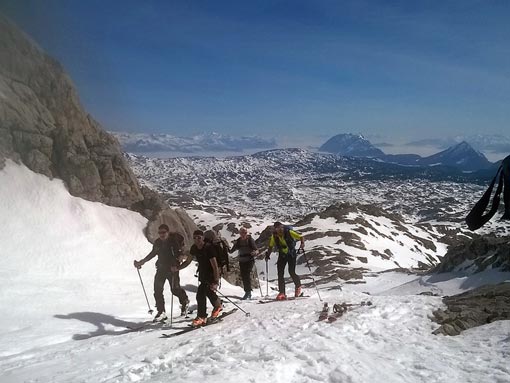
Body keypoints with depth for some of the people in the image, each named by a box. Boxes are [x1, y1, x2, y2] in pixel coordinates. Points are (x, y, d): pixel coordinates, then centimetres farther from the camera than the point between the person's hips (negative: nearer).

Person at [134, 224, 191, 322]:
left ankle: (185, 302, 31)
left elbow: (180, 254, -11)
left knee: (175, 289, 0)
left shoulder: (175, 240, -11)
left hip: (172, 269, -5)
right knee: (157, 290, -4)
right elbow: (152, 253, 18)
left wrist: (176, 265, -28)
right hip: (161, 268, 5)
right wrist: (141, 262, 14)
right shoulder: (157, 242, 4)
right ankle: (161, 312, 5)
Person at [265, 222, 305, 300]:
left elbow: (301, 237, -13)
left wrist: (302, 243, -32)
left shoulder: (289, 232, -18)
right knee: (280, 273, -6)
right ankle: (282, 293, 0)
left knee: (292, 272, -13)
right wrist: (267, 255, -4)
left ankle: (298, 287, 16)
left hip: (291, 254, -3)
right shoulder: (274, 236, -8)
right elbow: (271, 246, 7)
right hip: (282, 255, 4)